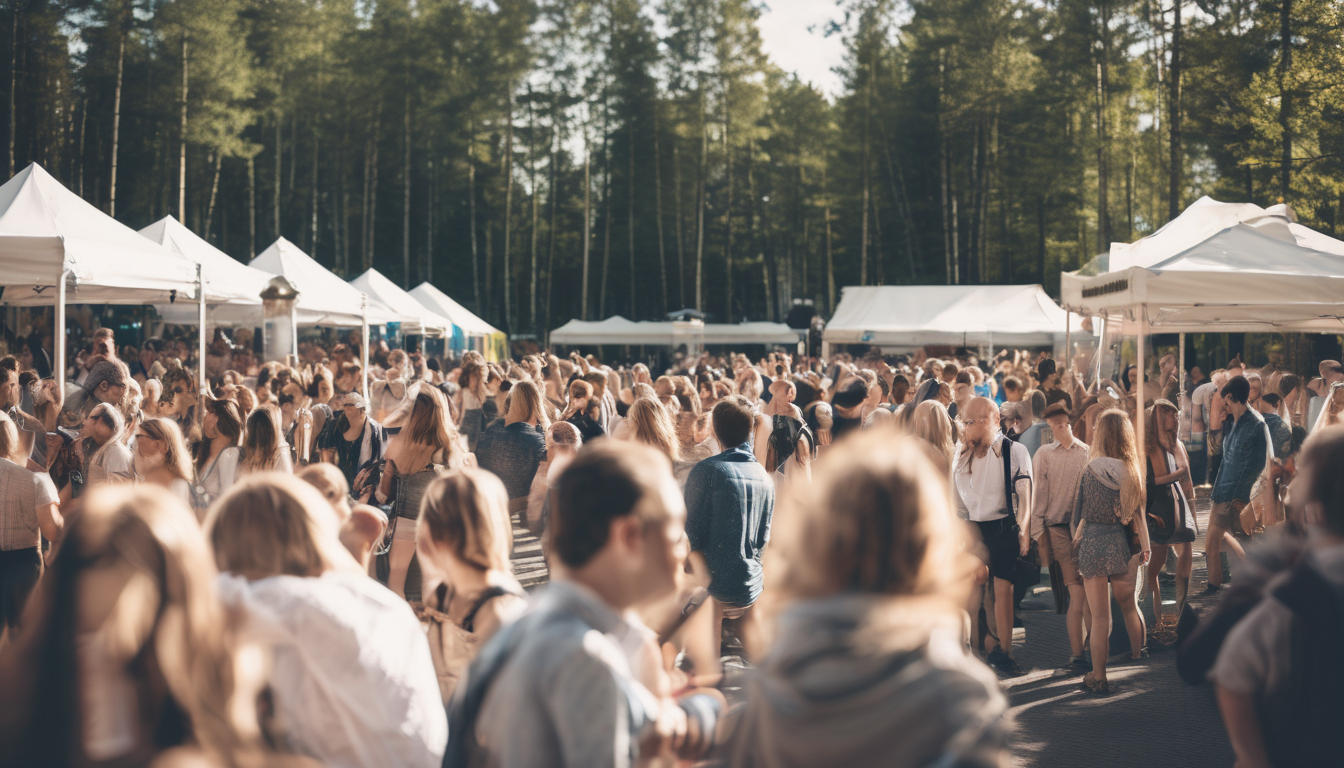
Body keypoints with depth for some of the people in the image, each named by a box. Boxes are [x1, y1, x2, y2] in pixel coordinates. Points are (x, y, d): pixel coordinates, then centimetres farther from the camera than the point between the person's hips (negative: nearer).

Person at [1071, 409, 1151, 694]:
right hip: (1123, 543, 3)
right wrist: (1145, 545, 9)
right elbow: (1137, 511, 2)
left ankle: (1098, 678, 6)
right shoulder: (1133, 470, -2)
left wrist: (1077, 537, 8)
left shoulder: (1090, 471, -12)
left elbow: (1082, 514, -6)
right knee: (1129, 606, 22)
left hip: (1094, 543, -3)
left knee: (1099, 616, 1)